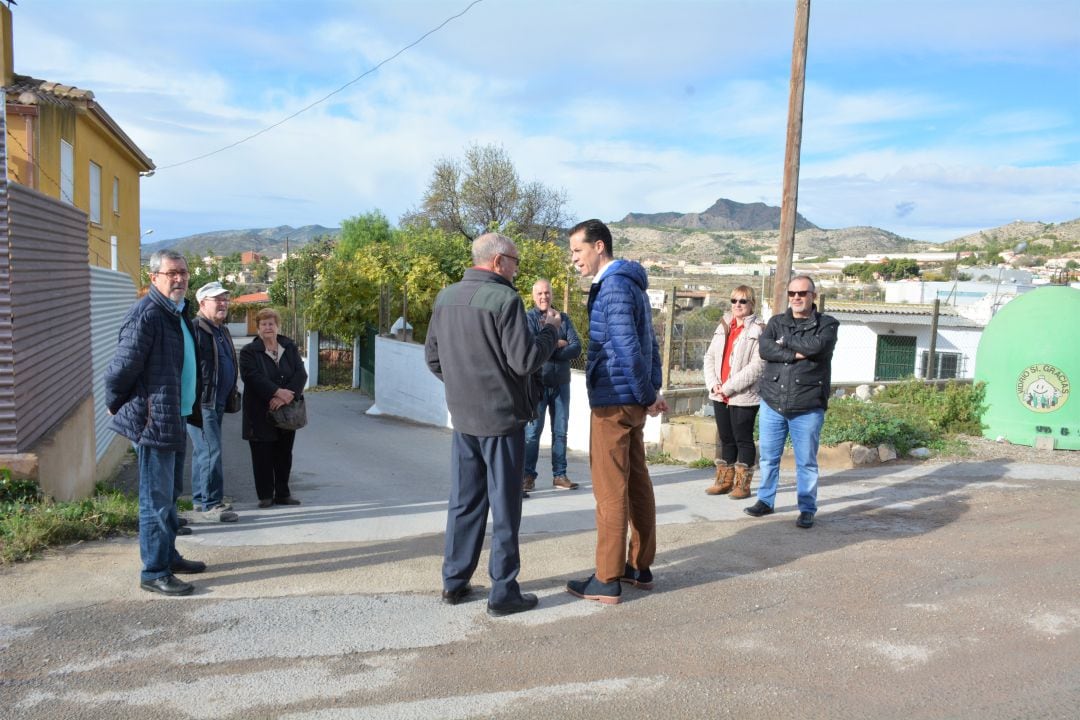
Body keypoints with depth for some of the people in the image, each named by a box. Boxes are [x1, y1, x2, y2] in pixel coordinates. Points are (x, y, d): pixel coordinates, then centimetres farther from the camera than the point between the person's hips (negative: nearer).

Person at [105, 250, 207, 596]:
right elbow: (122, 367, -19)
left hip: (175, 419, 10)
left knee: (170, 495, 19)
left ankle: (168, 556, 32)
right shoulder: (146, 315, -18)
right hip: (153, 421, -10)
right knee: (157, 500, -2)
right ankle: (153, 573, 7)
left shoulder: (178, 313, 12)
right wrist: (116, 406, -6)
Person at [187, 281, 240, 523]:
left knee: (203, 451, 16)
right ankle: (211, 504, -5)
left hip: (217, 402, 10)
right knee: (211, 452, -10)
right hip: (201, 402, -9)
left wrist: (231, 396, 25)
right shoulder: (195, 329, -13)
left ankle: (200, 498, 25)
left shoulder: (222, 330, 18)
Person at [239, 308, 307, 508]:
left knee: (284, 454, 9)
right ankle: (265, 495, 11)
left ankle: (283, 493, 19)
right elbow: (253, 377, -16)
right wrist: (278, 392, -25)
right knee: (263, 455, 1)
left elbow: (301, 374, -3)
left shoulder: (290, 348, 8)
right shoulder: (249, 351, -1)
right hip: (260, 413, -3)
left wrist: (286, 396, -18)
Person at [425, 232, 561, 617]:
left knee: (464, 501, 15)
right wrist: (550, 329, -3)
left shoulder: (445, 297, 6)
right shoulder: (504, 299, -17)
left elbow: (432, 357, 12)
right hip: (501, 417, -6)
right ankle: (503, 592, 11)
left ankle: (454, 582, 23)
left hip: (462, 416, 7)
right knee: (504, 507, 3)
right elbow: (525, 361, -19)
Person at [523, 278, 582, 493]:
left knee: (560, 431, 8)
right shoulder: (528, 318, -2)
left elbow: (576, 348, -4)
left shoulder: (563, 318, 8)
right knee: (533, 431, -1)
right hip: (537, 384, -4)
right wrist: (558, 344, -8)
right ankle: (528, 475, 7)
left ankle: (559, 475, 15)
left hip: (561, 384, 4)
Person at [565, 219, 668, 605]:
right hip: (633, 400, 10)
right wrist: (653, 392, 13)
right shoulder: (631, 284, 16)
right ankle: (640, 568, 23)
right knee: (637, 482, 14)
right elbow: (649, 344, 18)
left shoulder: (613, 287, -15)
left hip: (613, 401, -10)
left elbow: (629, 349, -21)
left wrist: (647, 396, -12)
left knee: (610, 490, -3)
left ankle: (608, 580, 5)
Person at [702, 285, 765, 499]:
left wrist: (730, 386, -17)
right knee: (726, 438, 14)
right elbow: (710, 356, 10)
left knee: (743, 439, 3)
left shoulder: (758, 331, -9)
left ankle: (742, 484, 12)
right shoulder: (723, 327, 12)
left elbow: (757, 366, -17)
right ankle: (725, 480, 24)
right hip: (719, 395, 6)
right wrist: (713, 383, -6)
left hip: (743, 396, -6)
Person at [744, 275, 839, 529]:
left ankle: (807, 510, 17)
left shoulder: (827, 324, 1)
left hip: (807, 408, -3)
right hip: (772, 403, 3)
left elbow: (815, 346, -20)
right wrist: (796, 354, -17)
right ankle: (765, 501, 28)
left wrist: (785, 341, -6)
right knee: (768, 458, 12)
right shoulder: (776, 322, 10)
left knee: (806, 462, 4)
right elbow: (764, 348, -8)